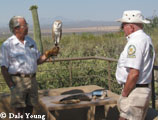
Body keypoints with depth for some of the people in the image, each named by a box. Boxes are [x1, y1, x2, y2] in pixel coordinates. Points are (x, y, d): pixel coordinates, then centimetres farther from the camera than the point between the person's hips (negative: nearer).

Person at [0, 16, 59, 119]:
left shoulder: (30, 41, 12)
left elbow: (38, 60, 16)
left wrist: (49, 53, -1)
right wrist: (11, 86, -14)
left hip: (32, 79, 6)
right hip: (18, 81, -5)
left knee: (30, 108, 12)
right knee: (19, 111, 0)